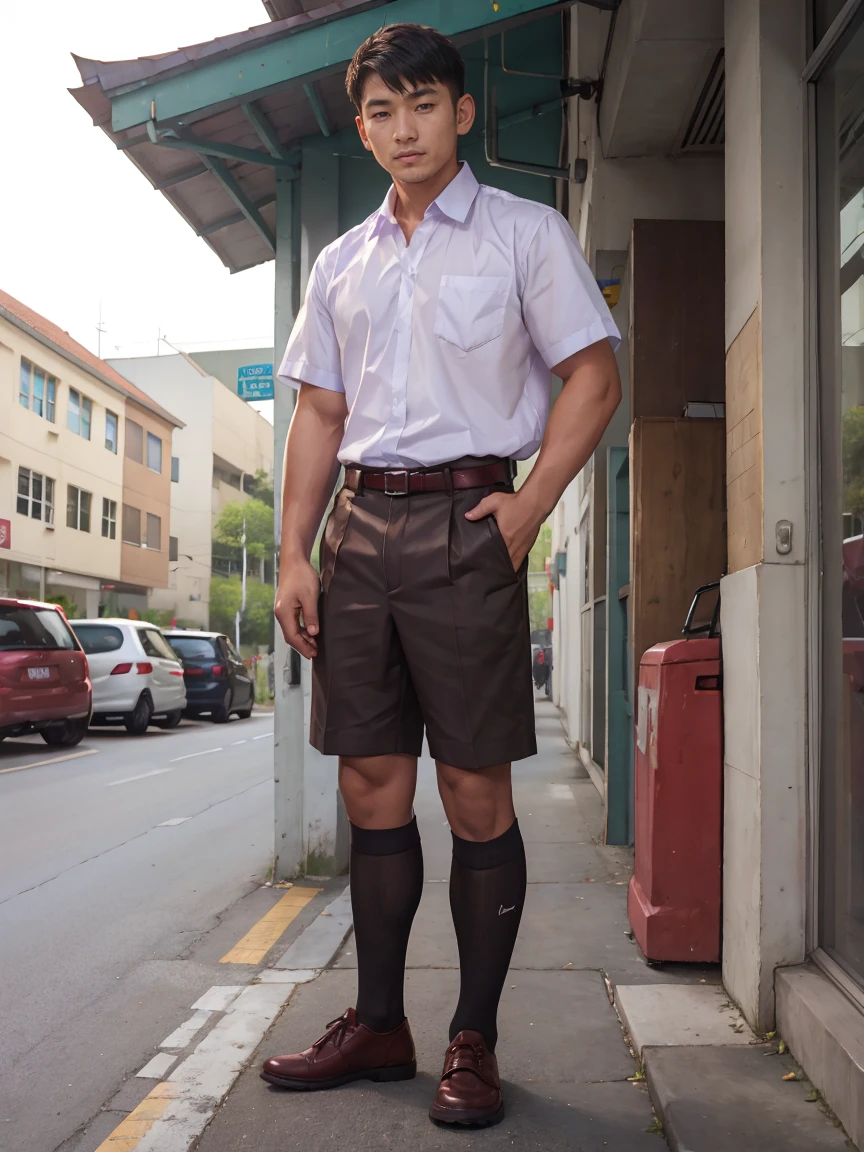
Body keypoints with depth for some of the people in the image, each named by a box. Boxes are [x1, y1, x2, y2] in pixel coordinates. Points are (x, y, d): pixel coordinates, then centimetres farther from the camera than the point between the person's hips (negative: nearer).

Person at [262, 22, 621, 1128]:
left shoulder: (525, 232, 6)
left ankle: (474, 1040, 11)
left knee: (475, 790, -3)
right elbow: (318, 415, 16)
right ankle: (378, 1024, 20)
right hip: (358, 527, 5)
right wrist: (294, 557, 7)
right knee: (371, 782, 7)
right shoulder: (342, 262, 19)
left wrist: (525, 508, -10)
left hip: (464, 519, -4)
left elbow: (594, 381, 1)